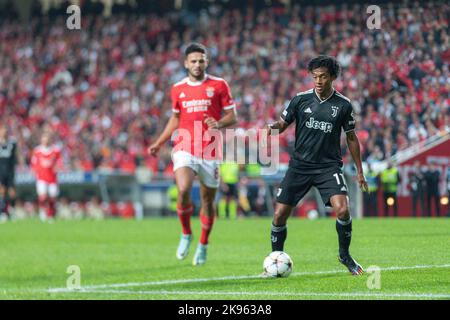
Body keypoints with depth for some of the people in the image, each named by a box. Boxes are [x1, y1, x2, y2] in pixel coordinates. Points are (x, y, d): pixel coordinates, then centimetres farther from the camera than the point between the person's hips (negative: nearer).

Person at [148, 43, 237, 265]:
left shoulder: (219, 85, 1)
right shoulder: (178, 89, 9)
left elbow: (232, 117, 2)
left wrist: (219, 123, -20)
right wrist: (158, 143, 17)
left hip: (210, 151, 0)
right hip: (184, 149, 0)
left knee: (208, 199, 6)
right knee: (183, 190, -23)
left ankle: (203, 245, 25)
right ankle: (186, 234, 0)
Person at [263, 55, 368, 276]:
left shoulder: (343, 105, -1)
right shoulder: (301, 100, 0)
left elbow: (351, 138, 9)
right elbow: (283, 124, 8)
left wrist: (360, 171, 9)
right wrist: (272, 128, -17)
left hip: (329, 166, -1)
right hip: (300, 164, 1)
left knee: (342, 210, -21)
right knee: (280, 215, -3)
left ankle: (345, 255, 3)